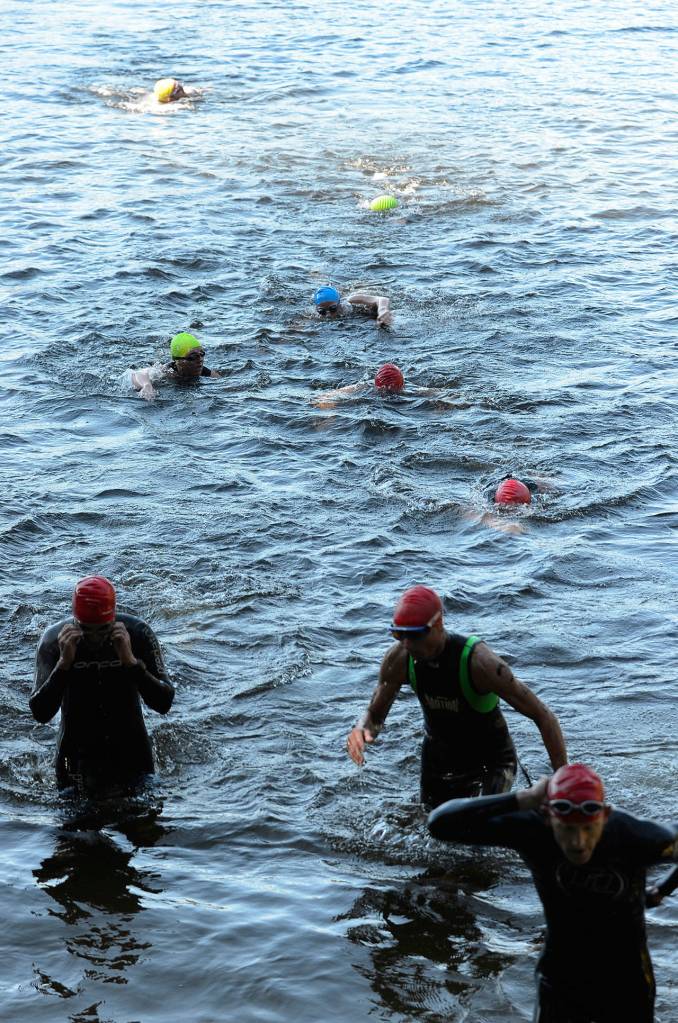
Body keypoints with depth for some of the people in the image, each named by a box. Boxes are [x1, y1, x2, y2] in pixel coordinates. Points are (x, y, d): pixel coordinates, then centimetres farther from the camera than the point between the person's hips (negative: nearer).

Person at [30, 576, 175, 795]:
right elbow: (40, 713, -24)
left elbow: (163, 704, -22)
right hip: (78, 758, 0)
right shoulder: (53, 640, -18)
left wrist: (131, 661, -34)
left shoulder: (138, 634, -18)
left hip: (131, 754, 1)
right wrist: (64, 663, -36)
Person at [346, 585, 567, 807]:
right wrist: (361, 730, -29)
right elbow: (374, 715, -3)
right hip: (437, 761, 5)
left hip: (490, 762, -5)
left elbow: (544, 717, -28)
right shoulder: (398, 659, -18)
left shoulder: (478, 661, -32)